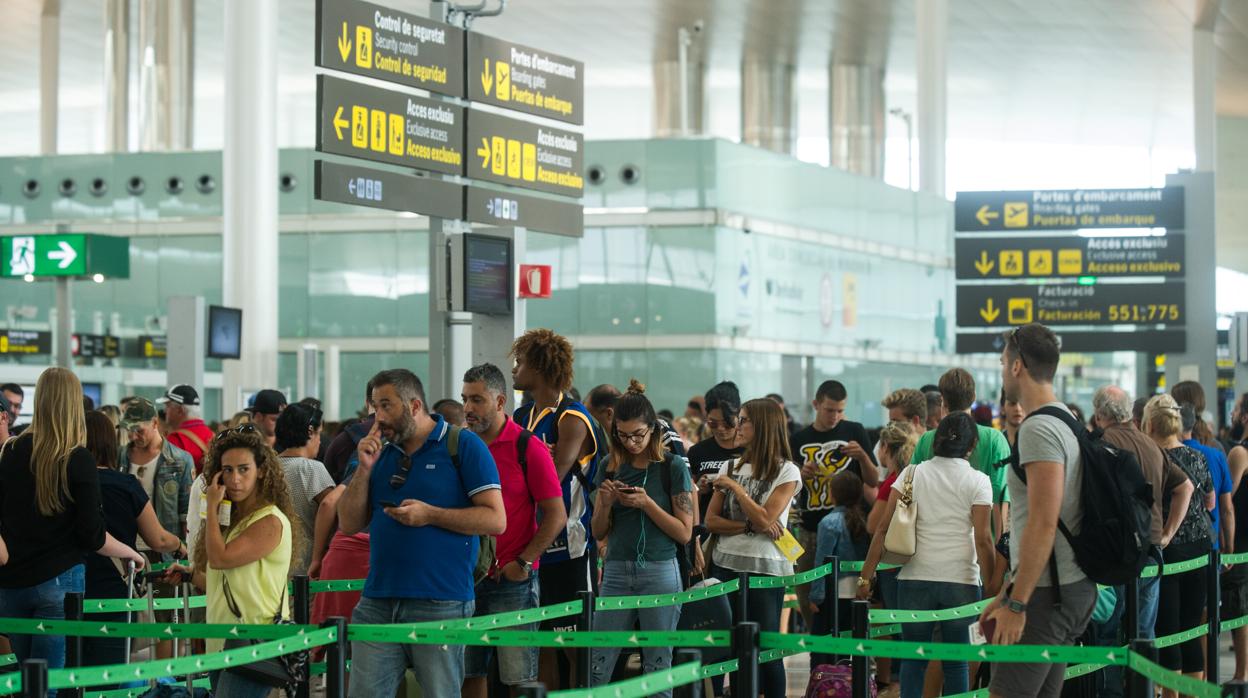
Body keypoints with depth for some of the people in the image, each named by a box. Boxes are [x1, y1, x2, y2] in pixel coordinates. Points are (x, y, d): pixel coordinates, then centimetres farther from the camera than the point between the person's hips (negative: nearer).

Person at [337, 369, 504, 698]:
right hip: (377, 603, 5)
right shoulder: (380, 452, 16)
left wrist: (429, 515, -14)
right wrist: (364, 469, 0)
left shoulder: (464, 446, -2)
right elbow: (349, 524, 13)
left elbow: (496, 520, -7)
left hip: (439, 605, -5)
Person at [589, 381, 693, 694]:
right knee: (597, 667, -3)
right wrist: (606, 502, -7)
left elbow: (684, 533, -3)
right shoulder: (612, 467, 10)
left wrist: (647, 504, -14)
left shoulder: (673, 466, -1)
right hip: (617, 573, 3)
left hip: (659, 573, -3)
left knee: (658, 668, 0)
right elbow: (599, 533, 12)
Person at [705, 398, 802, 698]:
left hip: (764, 569, -4)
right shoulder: (731, 467, 10)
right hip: (725, 564, 4)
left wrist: (734, 486, -8)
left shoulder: (786, 471, -4)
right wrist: (749, 526, -10)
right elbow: (711, 520, 4)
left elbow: (764, 519, -15)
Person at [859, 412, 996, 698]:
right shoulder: (977, 481, -2)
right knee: (956, 661, 8)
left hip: (916, 579, 1)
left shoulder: (912, 474, 4)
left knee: (913, 658, 10)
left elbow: (883, 529, -1)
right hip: (961, 580, -1)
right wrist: (991, 586, 0)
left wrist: (866, 577, 2)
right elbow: (983, 539, -7)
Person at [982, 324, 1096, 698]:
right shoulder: (1067, 424, 17)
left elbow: (1043, 524, -23)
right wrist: (1007, 594, 24)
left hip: (1046, 594, -10)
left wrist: (1016, 604, -22)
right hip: (1075, 587, 10)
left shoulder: (1039, 429, -15)